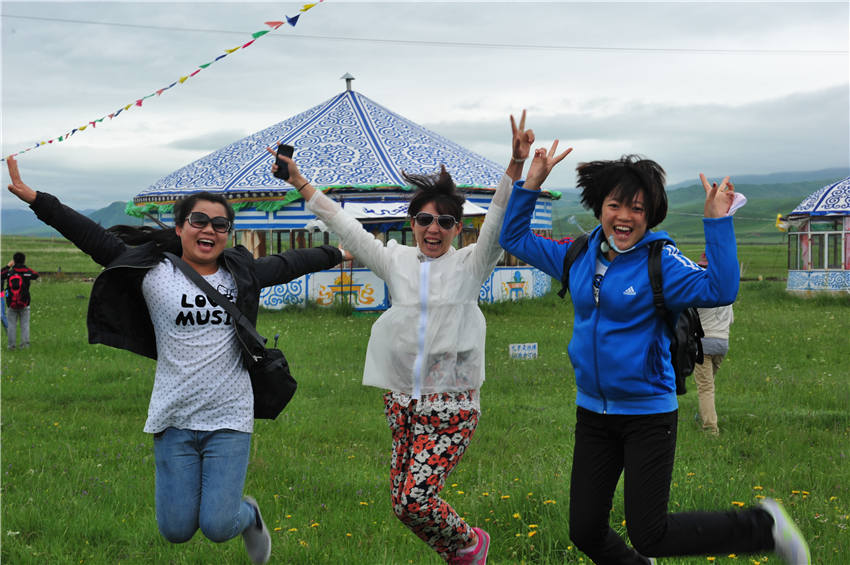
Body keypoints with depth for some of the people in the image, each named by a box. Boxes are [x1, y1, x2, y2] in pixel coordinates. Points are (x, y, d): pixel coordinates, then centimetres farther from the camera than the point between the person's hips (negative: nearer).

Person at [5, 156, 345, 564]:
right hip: (174, 421, 0)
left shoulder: (242, 275, 5)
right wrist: (36, 200, -13)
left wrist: (338, 253, 31)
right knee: (176, 530, 4)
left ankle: (248, 515, 30)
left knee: (217, 527, -6)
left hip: (229, 421, 0)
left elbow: (288, 264, 19)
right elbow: (96, 240, -7)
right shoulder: (155, 274, -3)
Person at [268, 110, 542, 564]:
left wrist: (516, 165, -27)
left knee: (416, 498, -14)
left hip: (451, 400, -4)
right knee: (403, 501, 5)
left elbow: (499, 220, -12)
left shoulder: (470, 265, 1)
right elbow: (347, 228, 10)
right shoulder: (397, 262, 10)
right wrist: (300, 184, 7)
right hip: (401, 399, 5)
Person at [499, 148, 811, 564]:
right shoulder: (579, 257, 3)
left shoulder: (660, 261, -12)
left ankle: (763, 526, 17)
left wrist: (717, 221, -31)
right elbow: (514, 238, 15)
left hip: (648, 415, -5)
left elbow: (719, 290, -27)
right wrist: (532, 182, 5)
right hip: (593, 413, 6)